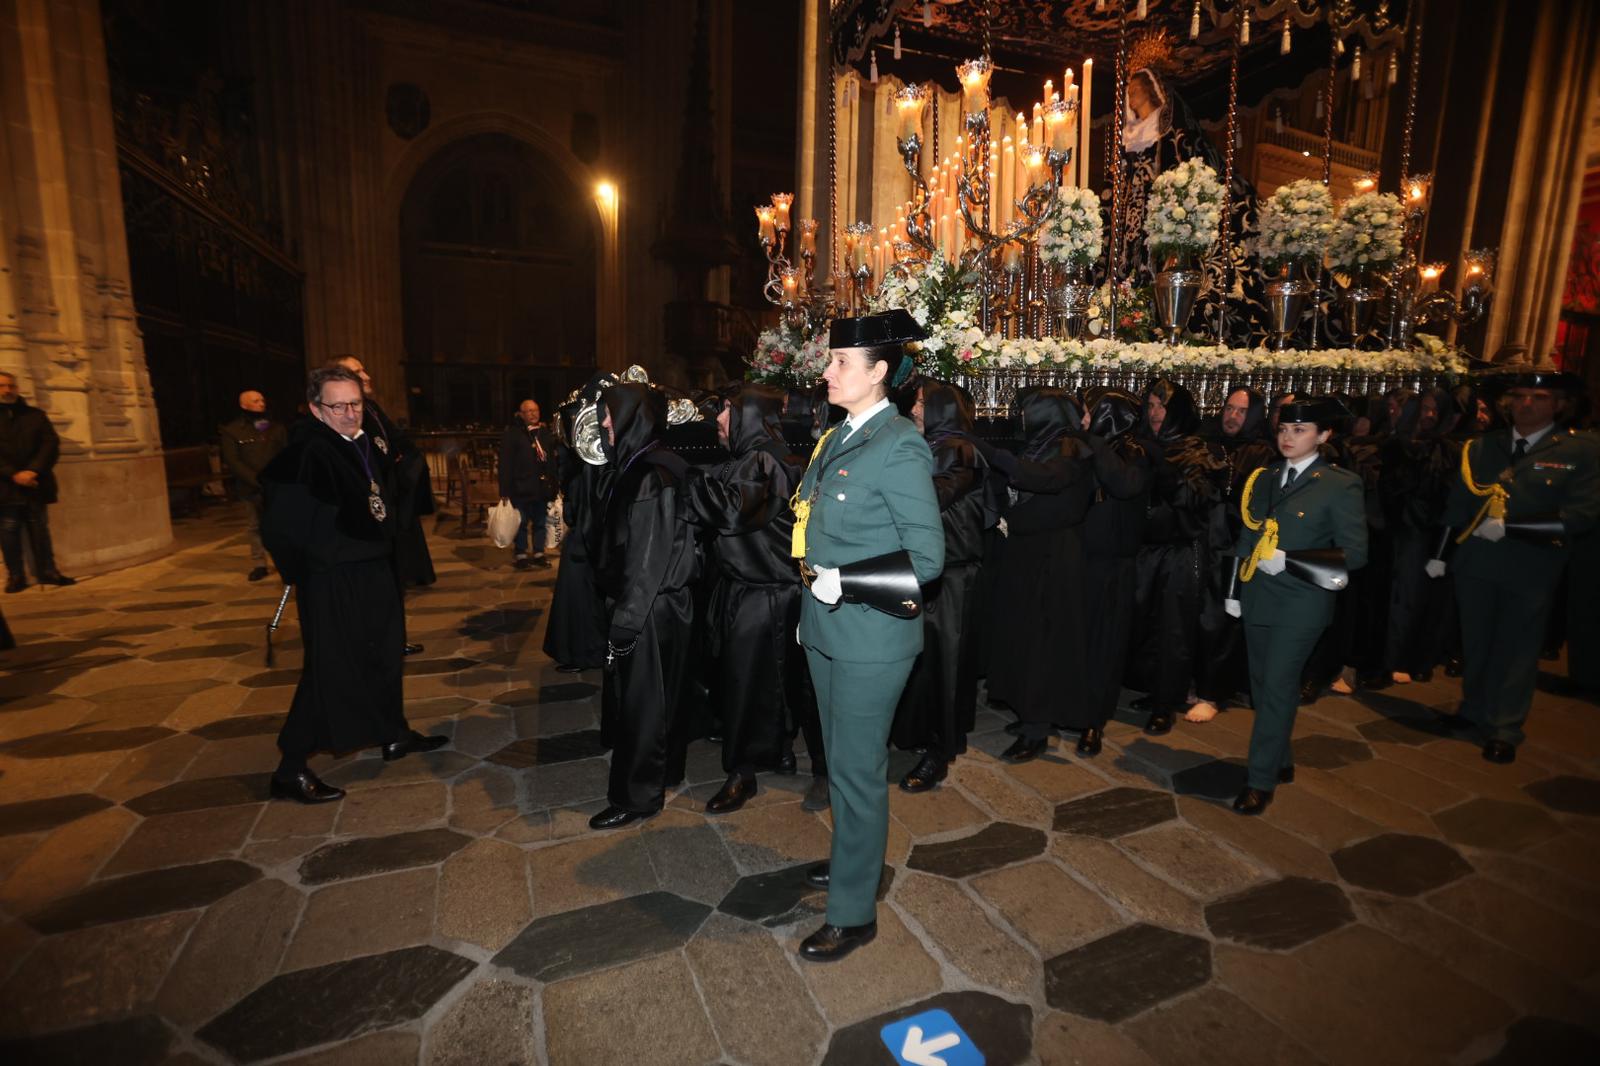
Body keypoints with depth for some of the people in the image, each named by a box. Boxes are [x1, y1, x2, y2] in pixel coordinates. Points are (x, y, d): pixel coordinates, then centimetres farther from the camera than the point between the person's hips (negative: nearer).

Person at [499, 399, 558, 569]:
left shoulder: (545, 433, 12)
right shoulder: (511, 434, -6)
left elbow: (552, 461, 14)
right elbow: (505, 464, -11)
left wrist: (554, 485, 11)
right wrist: (505, 490, -15)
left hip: (542, 488, 5)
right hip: (521, 488, -5)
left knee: (540, 522, 11)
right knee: (521, 523, 3)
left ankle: (539, 553, 21)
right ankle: (520, 555, 13)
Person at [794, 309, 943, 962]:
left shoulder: (899, 449, -18)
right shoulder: (838, 438, 8)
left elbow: (927, 556, -18)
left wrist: (843, 582, -21)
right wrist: (814, 591, 13)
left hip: (871, 637, -8)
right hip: (827, 628, 8)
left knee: (857, 769, 5)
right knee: (841, 758, 23)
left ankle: (854, 913, 25)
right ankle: (852, 859, 46)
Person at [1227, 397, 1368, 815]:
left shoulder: (1340, 485, -9)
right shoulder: (1263, 478, 8)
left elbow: (1354, 553, -11)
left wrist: (1288, 560, -19)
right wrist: (1235, 589, 13)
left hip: (1300, 604, -6)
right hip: (1258, 598, 6)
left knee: (1278, 688, -3)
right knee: (1262, 685, 14)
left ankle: (1261, 780, 9)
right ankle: (1281, 762, 32)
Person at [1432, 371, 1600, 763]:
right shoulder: (1482, 446, 5)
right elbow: (1458, 503, 7)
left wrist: (1510, 528, -21)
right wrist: (1441, 554, 6)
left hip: (1530, 569, -3)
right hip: (1475, 563, 3)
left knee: (1516, 650, 7)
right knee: (1475, 643, 15)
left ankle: (1504, 730, 20)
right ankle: (1474, 711, 32)